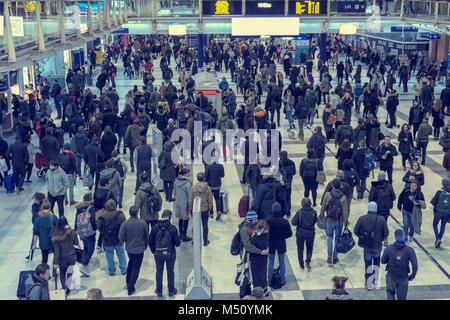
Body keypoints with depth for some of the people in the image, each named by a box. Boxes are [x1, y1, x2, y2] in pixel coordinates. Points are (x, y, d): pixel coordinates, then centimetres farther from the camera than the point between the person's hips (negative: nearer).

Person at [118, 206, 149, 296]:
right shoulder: (143, 223, -16)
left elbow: (121, 237, -13)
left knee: (131, 263, 28)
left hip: (129, 249, 2)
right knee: (136, 268, 10)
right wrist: (145, 246, 14)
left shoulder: (125, 224, -17)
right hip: (139, 249, -2)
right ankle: (130, 288, 13)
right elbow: (146, 237, -4)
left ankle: (128, 282, 38)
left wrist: (128, 240, 8)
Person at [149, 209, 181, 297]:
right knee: (170, 272, 16)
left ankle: (159, 291, 29)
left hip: (158, 254, 1)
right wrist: (176, 243, 11)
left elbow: (150, 241, -3)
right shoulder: (172, 228, -17)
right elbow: (178, 243, -13)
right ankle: (171, 291, 28)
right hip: (170, 254, -1)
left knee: (159, 272, 17)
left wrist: (153, 251, 13)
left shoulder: (155, 227, -11)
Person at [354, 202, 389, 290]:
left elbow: (356, 231, -4)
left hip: (366, 245, 0)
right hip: (377, 245, 0)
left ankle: (369, 284, 20)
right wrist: (380, 239, 11)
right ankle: (376, 282, 21)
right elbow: (386, 233, -5)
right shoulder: (382, 219, -8)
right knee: (376, 262, 21)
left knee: (368, 263, 12)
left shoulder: (362, 218, -8)